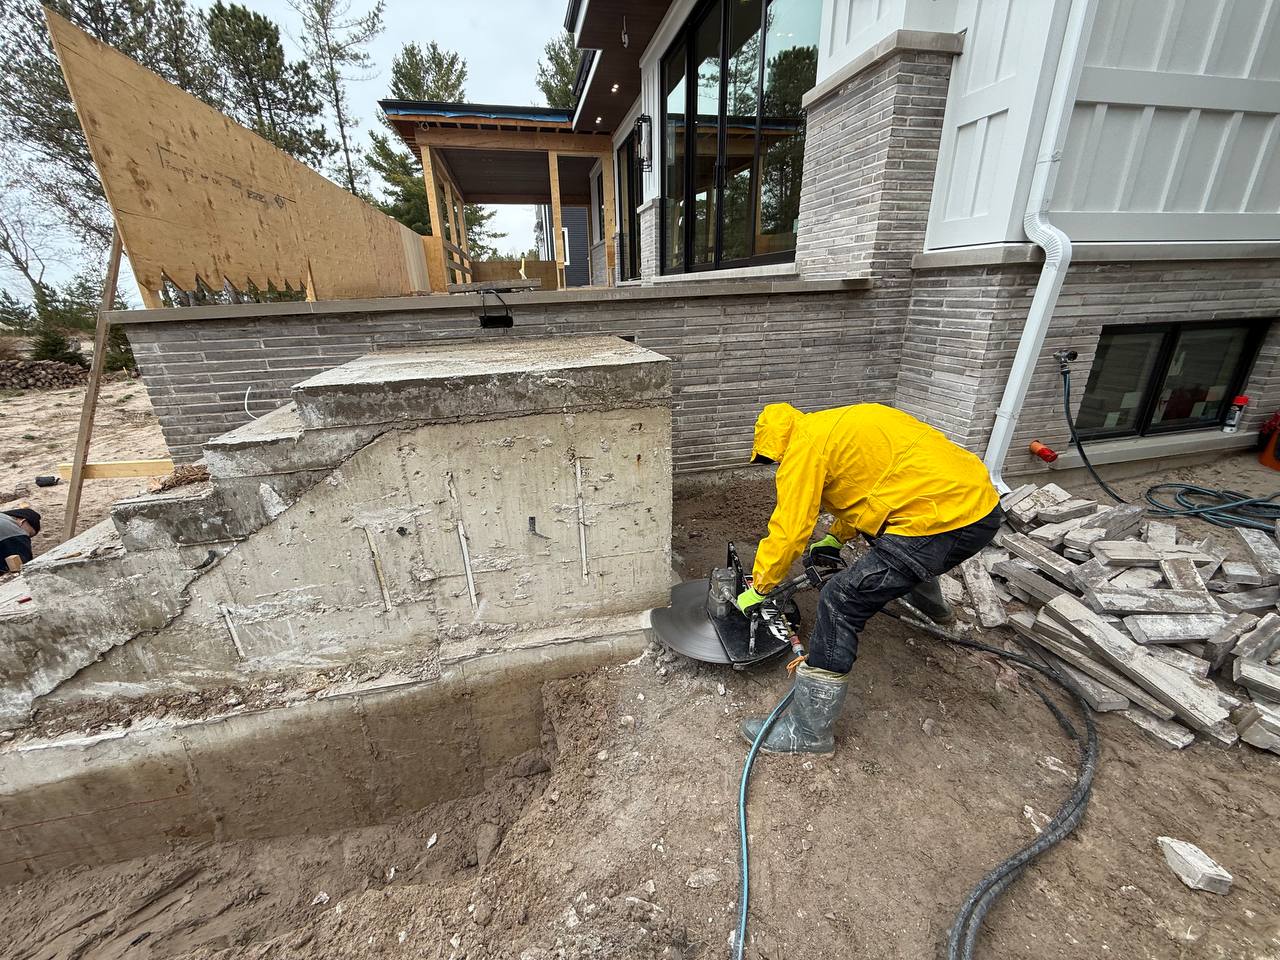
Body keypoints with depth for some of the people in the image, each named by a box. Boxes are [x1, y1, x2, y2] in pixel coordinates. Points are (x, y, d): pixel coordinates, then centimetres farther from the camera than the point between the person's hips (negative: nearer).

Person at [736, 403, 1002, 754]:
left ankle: (809, 729, 4)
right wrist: (835, 539, 34)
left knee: (841, 601, -8)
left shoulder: (804, 445, -8)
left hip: (947, 518, -10)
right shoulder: (840, 425, 19)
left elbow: (788, 533, -10)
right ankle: (929, 600, 71)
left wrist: (757, 588, 3)